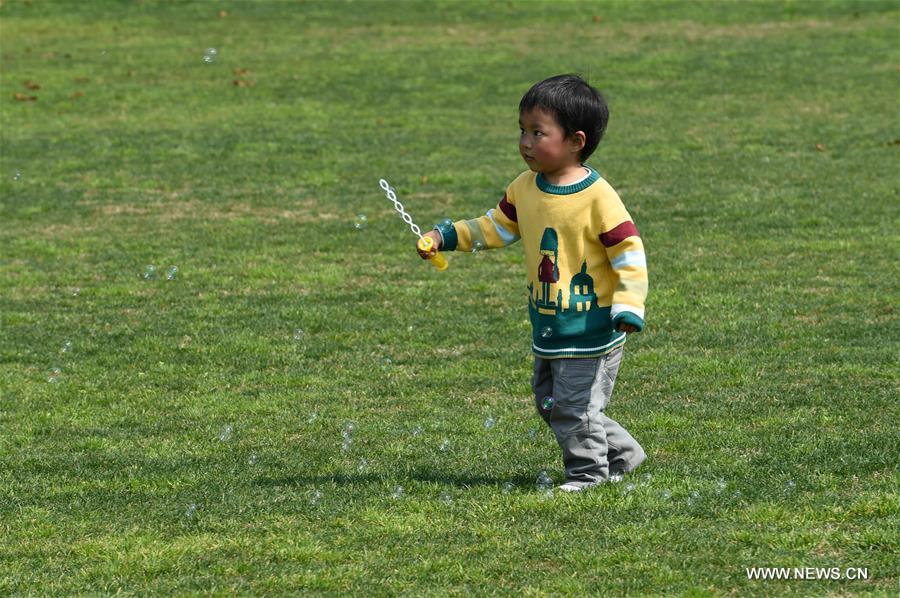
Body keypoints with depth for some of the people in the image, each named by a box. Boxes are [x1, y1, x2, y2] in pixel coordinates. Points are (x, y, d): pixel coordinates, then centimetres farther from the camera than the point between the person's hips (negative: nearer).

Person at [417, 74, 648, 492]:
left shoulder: (597, 198, -20)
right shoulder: (524, 189, 2)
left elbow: (629, 254, -18)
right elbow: (496, 229, 15)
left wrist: (627, 309, -26)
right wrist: (446, 236, 4)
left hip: (591, 329, -8)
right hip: (548, 329, 8)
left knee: (575, 406, -2)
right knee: (550, 403, 19)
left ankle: (588, 471, 20)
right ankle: (621, 453, 33)